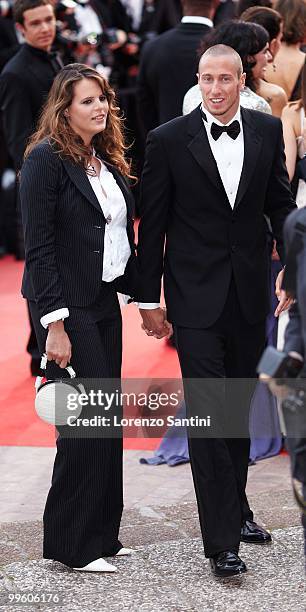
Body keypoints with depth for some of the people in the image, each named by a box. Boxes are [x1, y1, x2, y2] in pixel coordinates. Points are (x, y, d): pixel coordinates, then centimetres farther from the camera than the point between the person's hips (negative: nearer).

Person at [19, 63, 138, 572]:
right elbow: (39, 247, -15)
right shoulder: (46, 159, -11)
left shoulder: (108, 161, 13)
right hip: (68, 308, -8)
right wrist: (54, 324, -19)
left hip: (105, 304, 8)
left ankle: (101, 533, 19)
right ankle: (72, 544, 3)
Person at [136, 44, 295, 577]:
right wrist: (148, 300, -2)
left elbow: (281, 205, 11)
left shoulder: (267, 132, 3)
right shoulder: (169, 140, -7)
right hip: (197, 297, -4)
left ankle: (235, 509, 33)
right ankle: (221, 539, -6)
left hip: (250, 294, 4)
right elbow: (152, 226, -3)